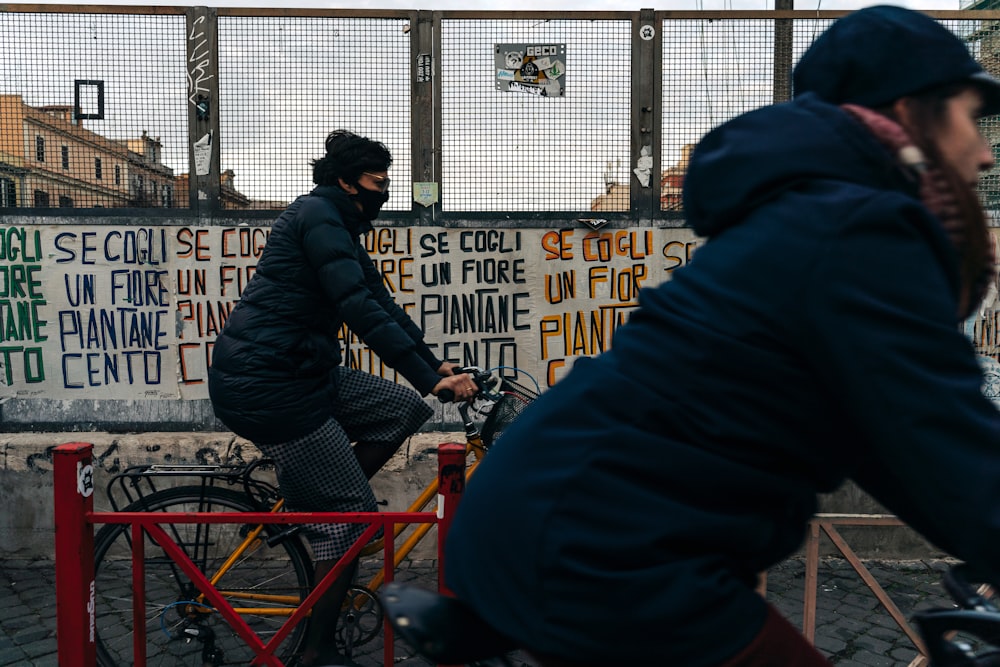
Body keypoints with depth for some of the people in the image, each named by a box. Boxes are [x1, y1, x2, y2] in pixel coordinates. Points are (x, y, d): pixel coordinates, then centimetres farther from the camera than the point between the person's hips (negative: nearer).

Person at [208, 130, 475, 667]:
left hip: (302, 374, 10)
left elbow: (381, 304, 17)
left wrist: (436, 365, 12)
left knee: (405, 409, 5)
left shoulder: (339, 229, 18)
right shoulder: (318, 216, -13)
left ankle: (309, 503, 12)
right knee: (352, 513, -3)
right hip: (265, 386, -10)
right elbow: (361, 312, -23)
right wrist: (430, 379, -23)